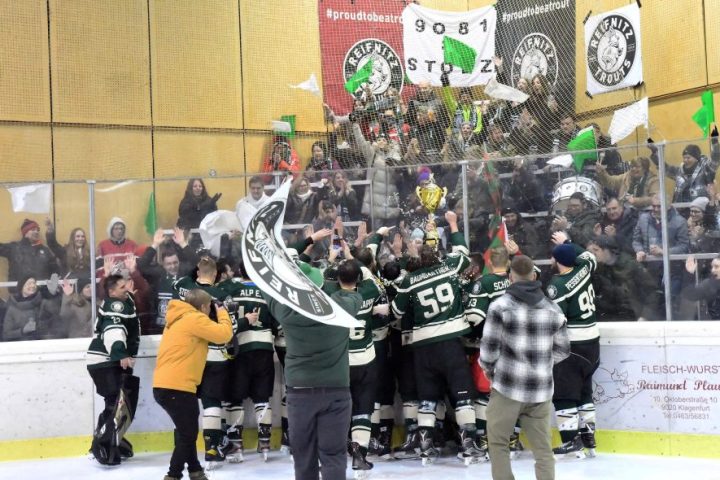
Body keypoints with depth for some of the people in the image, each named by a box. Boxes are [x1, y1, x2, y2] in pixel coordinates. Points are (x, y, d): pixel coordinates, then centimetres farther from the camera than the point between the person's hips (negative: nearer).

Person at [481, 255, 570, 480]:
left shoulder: (500, 306, -9)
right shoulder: (553, 309, 5)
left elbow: (489, 347, -9)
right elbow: (562, 350, 9)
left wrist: (488, 368, 11)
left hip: (508, 386, -3)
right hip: (541, 389, 3)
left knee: (498, 442, 12)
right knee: (543, 447, 10)